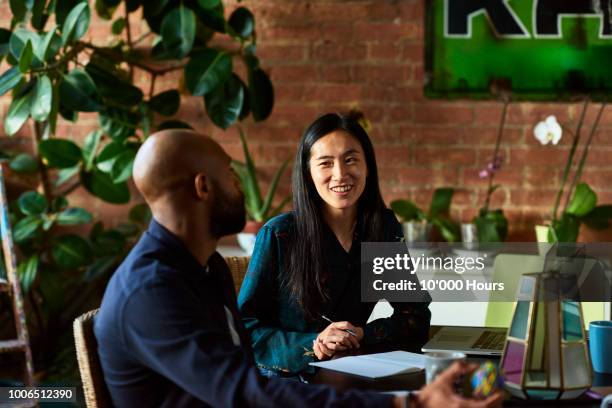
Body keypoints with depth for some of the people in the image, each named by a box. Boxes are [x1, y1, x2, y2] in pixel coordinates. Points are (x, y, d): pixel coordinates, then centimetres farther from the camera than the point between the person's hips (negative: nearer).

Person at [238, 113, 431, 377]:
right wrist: (311, 344, -21)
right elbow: (244, 326, -6)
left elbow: (415, 318, 6)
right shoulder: (277, 235, -8)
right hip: (278, 380, -2)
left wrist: (361, 335, -13)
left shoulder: (384, 227, 4)